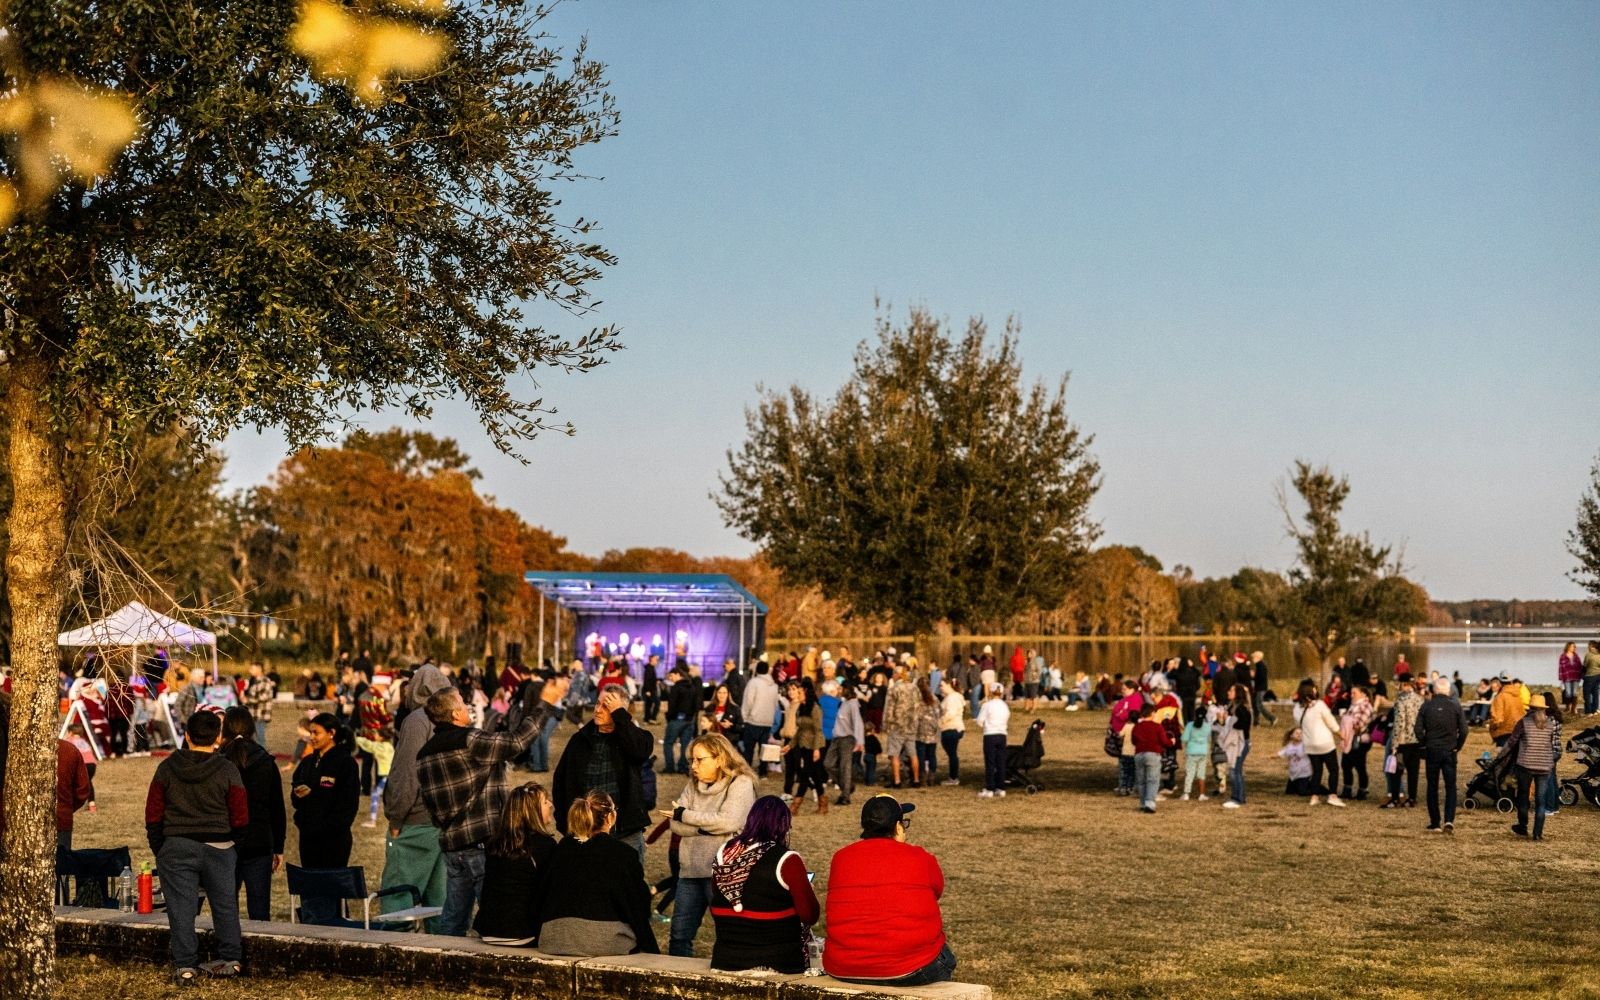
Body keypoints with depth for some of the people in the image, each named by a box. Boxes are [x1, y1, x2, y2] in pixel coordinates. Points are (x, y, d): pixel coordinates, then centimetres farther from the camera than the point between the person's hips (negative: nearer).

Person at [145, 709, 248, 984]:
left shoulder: (167, 768, -1)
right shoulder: (227, 770, -6)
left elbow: (153, 815, 1)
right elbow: (240, 818, -3)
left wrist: (159, 849, 11)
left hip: (176, 847, 0)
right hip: (218, 848, 0)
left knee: (181, 908, 3)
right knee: (224, 903, 14)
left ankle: (185, 966, 1)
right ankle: (229, 959, 22)